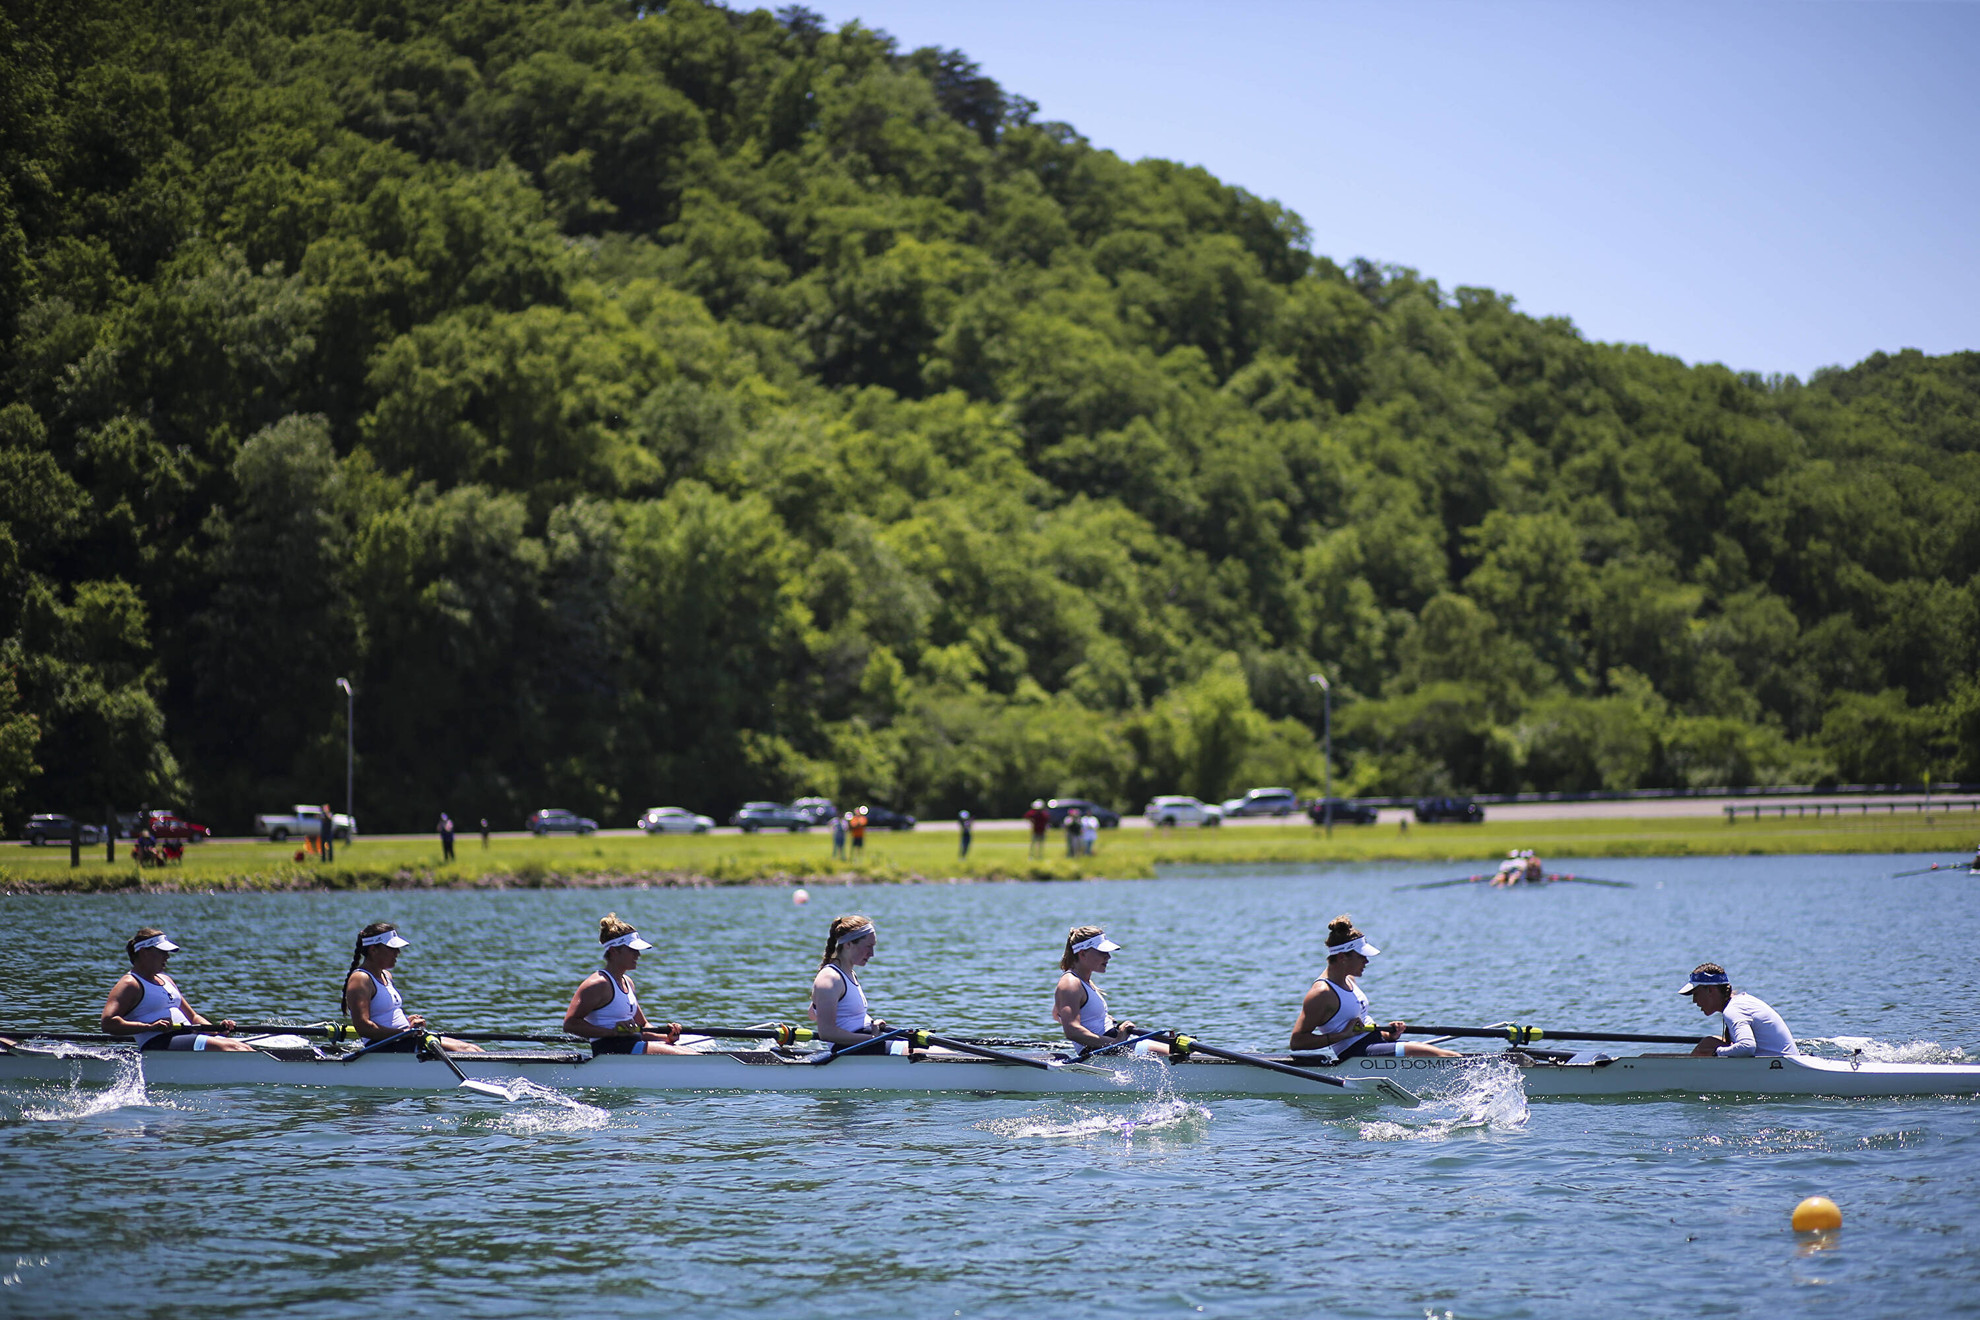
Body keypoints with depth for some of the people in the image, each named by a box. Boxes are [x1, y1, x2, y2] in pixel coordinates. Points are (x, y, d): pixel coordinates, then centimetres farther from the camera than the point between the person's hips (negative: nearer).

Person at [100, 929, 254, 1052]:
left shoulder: (166, 981, 28)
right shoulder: (129, 984, 0)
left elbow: (192, 1017, 30)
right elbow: (108, 1023, -14)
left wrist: (217, 1028, 9)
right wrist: (150, 1026, -23)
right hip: (158, 1044, -9)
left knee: (244, 1048, -15)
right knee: (229, 1048, -28)